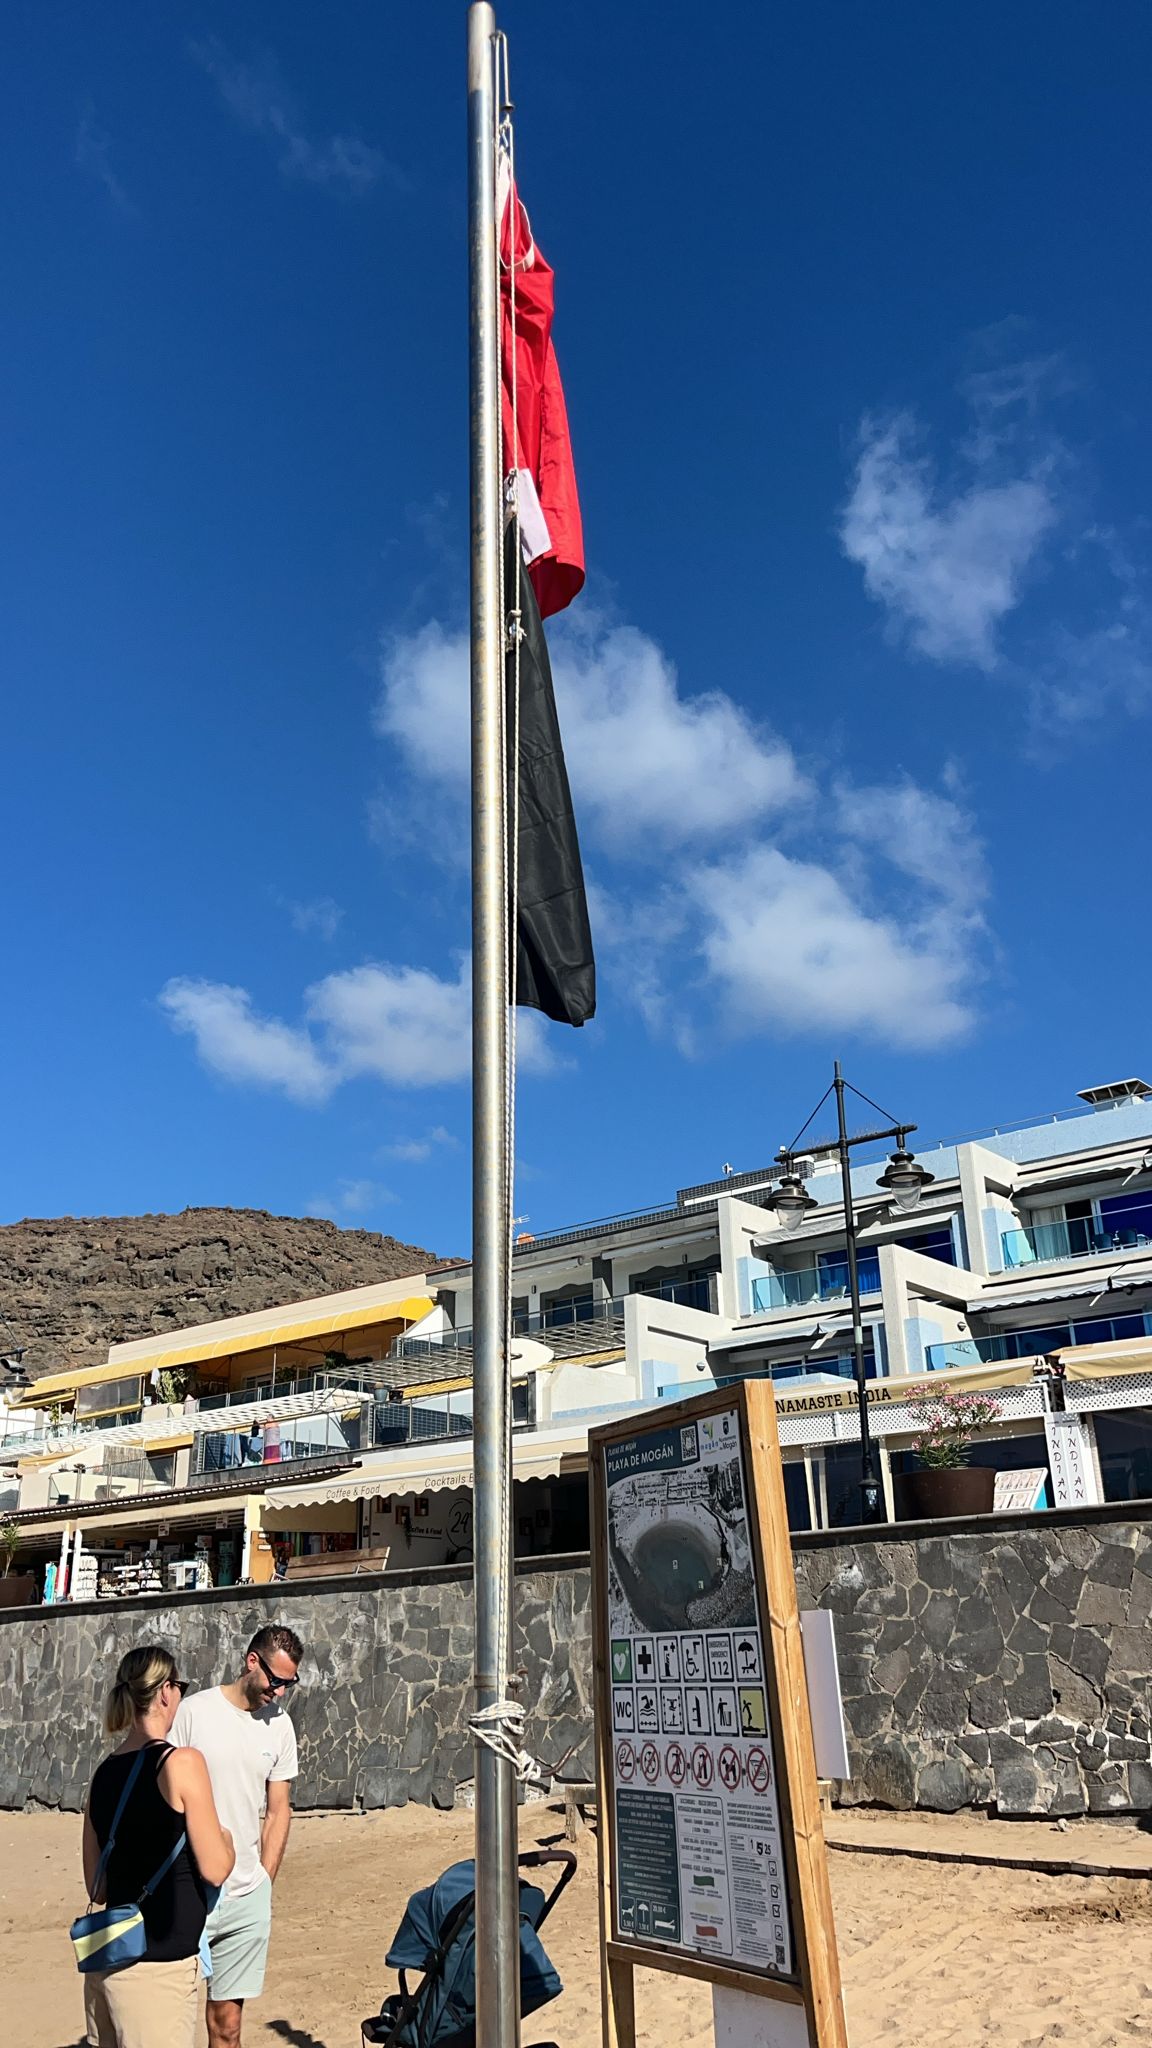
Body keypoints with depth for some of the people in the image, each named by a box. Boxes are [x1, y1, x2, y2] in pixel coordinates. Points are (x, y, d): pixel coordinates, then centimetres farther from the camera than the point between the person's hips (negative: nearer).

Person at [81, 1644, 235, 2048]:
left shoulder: (103, 1773, 7)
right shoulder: (182, 1762, -13)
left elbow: (97, 1889, 15)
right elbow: (215, 1869, -11)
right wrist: (227, 1838, 9)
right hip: (156, 1968, -7)